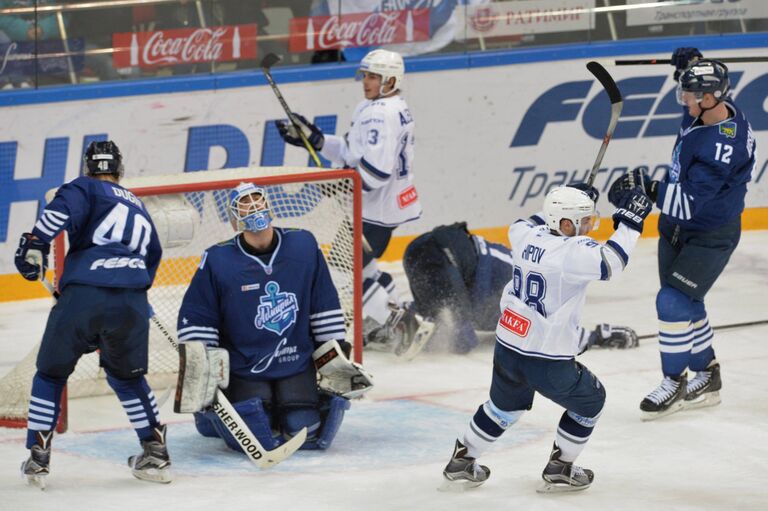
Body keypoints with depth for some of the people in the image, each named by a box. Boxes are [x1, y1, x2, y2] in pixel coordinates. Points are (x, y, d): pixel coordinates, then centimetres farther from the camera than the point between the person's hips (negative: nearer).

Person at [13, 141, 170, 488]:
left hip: (83, 297, -4)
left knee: (51, 373, 14)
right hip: (132, 302, 4)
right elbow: (152, 257, 35)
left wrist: (35, 242, -13)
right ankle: (156, 453, 19)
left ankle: (37, 459, 9)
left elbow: (64, 209, -10)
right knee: (126, 375, 26)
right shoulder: (139, 209, 30)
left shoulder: (86, 188, 12)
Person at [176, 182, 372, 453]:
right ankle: (209, 414, 18)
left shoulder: (303, 245, -3)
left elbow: (325, 306, 6)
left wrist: (337, 356, 6)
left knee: (305, 431, -13)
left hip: (297, 363, 2)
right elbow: (195, 319, -4)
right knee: (256, 437, -16)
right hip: (243, 368, -2)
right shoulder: (217, 260, -11)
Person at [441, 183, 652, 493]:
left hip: (507, 351, 7)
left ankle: (460, 464, 38)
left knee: (505, 406, 32)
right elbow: (610, 262, -31)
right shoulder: (573, 252, -21)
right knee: (590, 400, 18)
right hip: (547, 362, -7)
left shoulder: (526, 235, 1)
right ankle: (558, 470, 24)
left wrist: (563, 203, 27)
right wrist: (629, 221, -20)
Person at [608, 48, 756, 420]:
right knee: (686, 305, 17)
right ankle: (706, 377, 33)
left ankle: (674, 383, 3)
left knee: (673, 302, -13)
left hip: (710, 235, -9)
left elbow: (690, 201, -35)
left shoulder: (723, 147, -33)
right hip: (677, 227, 9)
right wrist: (693, 63, 0)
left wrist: (649, 189, -41)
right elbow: (705, 81, 19)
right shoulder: (706, 110, -8)